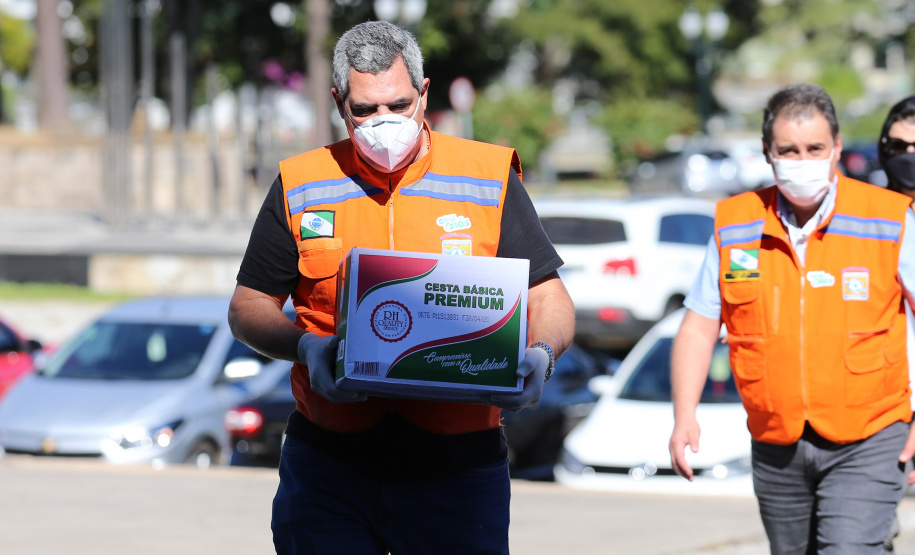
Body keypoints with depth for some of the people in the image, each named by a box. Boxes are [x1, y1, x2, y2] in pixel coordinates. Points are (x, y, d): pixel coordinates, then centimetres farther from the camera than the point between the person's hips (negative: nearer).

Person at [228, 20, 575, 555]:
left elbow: (549, 299, 6)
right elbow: (249, 308, 11)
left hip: (458, 465, -1)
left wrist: (539, 355, -17)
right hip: (329, 464, 1)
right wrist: (305, 347, -10)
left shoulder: (488, 179, 4)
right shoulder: (302, 186, 7)